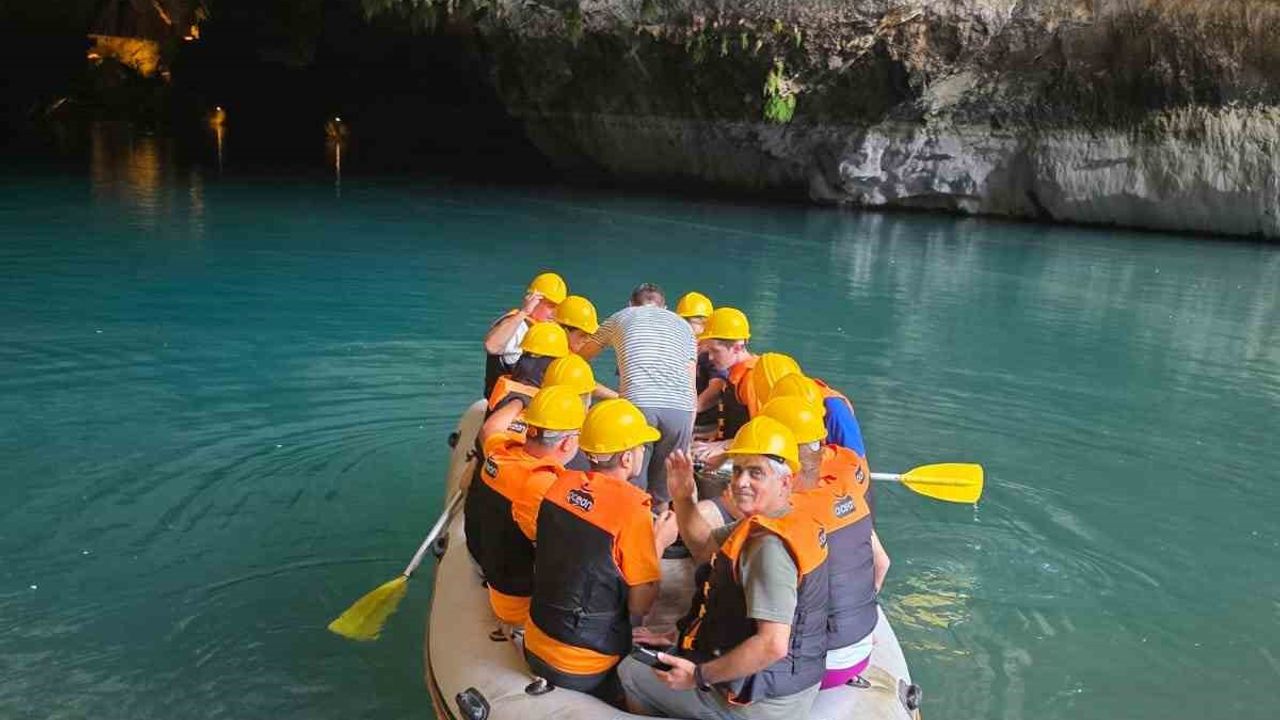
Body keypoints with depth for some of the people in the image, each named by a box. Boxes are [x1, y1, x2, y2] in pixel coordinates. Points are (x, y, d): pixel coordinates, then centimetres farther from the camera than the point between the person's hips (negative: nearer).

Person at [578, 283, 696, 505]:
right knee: (663, 496, 11)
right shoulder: (682, 325, 28)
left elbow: (582, 356, 39)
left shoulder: (620, 317, 25)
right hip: (680, 408, 2)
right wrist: (688, 436, 22)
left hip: (637, 404, -2)